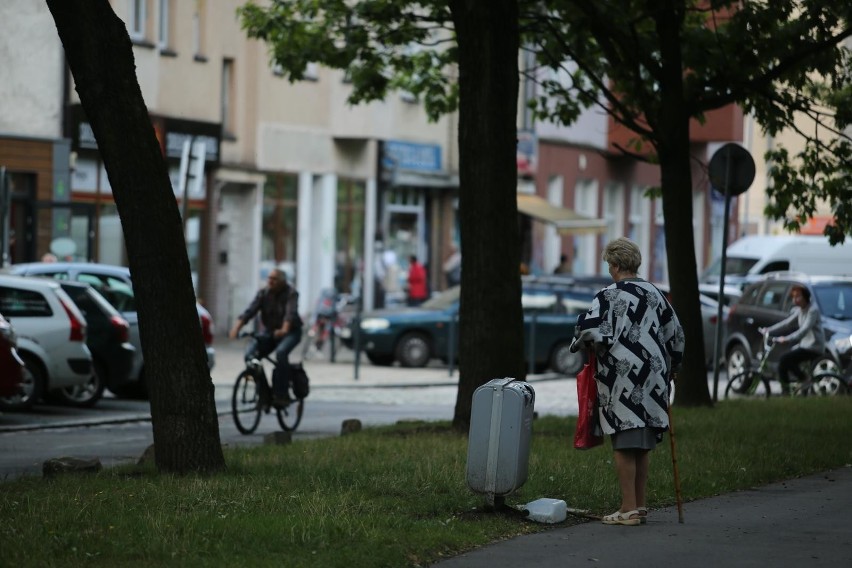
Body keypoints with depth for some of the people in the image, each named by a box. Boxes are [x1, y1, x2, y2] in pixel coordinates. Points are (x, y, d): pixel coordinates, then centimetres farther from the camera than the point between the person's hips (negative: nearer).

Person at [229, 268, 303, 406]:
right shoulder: (263, 293, -1)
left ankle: (281, 394, -29)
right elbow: (249, 311, -13)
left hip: (290, 332, -4)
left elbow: (291, 313, -29)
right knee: (250, 353, -19)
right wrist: (236, 328, -30)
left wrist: (284, 330, -49)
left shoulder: (291, 293, -12)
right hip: (270, 332, 4)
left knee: (281, 352, -35)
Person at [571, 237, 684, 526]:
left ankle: (629, 509, -5)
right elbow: (675, 334, 16)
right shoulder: (655, 295, 10)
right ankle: (640, 505, 18)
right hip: (652, 379, 6)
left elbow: (589, 330, -18)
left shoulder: (608, 296, -8)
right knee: (643, 444, 12)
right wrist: (669, 368, 28)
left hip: (622, 379, -6)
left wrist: (578, 344, 4)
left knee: (624, 445, -4)